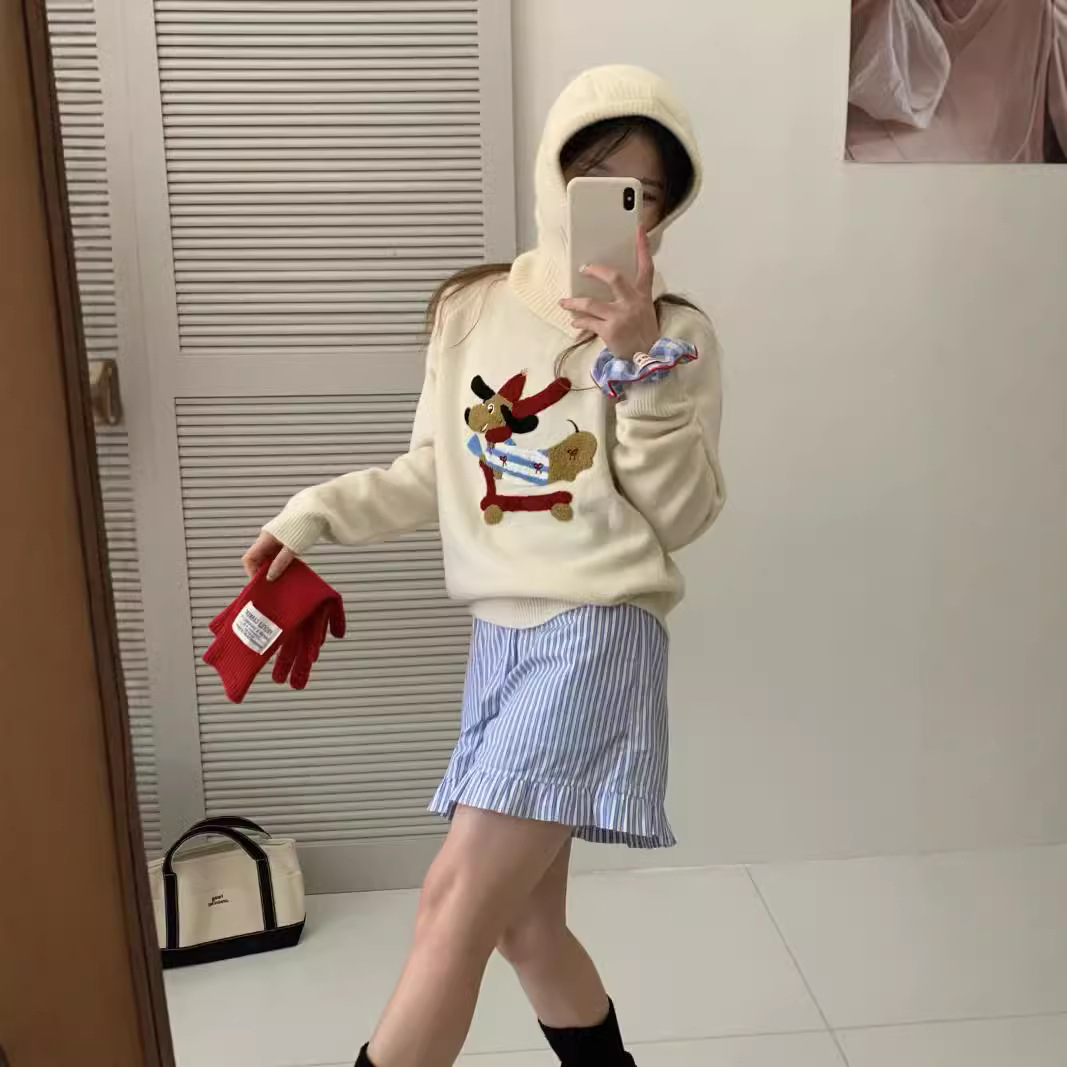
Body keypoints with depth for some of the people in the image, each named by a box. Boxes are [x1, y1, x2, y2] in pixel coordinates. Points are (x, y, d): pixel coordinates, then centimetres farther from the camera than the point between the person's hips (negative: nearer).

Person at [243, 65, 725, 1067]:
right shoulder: (471, 308, 8)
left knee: (456, 900, -9)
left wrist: (641, 363, -17)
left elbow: (682, 517, -8)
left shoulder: (674, 332, -3)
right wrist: (315, 514, 1)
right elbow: (434, 474, 13)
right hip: (499, 638, 5)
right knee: (525, 923, 14)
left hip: (599, 633, -5)